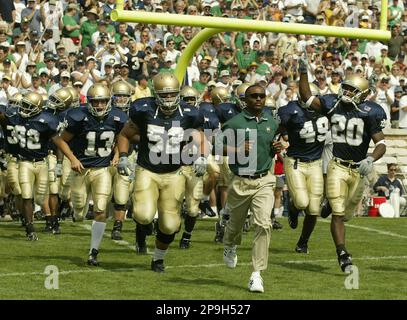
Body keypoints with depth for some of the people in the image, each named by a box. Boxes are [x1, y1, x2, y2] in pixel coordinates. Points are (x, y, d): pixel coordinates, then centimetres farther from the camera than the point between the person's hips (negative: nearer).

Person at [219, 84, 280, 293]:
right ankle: (230, 247, 53)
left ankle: (257, 275, -9)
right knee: (236, 223, 15)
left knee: (263, 224, -14)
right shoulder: (235, 123, -6)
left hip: (264, 181, 2)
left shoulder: (272, 123, 9)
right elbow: (219, 147, -5)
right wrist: (237, 150, -20)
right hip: (240, 182, -2)